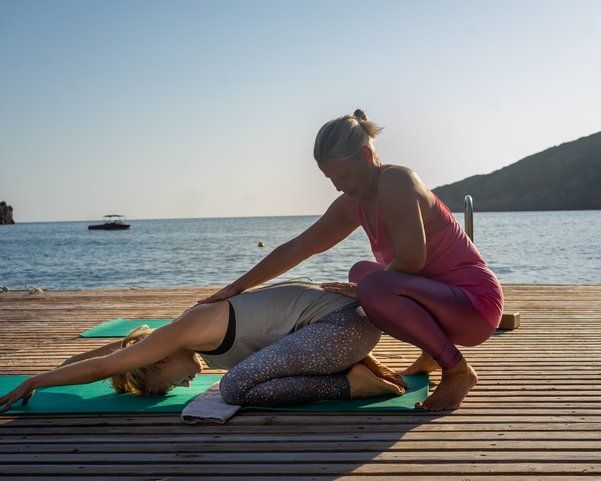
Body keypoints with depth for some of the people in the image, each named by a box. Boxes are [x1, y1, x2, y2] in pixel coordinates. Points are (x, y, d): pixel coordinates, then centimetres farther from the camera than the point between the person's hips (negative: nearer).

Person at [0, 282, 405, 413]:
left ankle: (352, 383, -9)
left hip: (342, 322, -10)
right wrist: (62, 368, 38)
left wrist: (34, 383, 7)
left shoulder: (183, 331, -10)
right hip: (347, 309, 10)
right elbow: (122, 345, 30)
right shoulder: (196, 328, 15)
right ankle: (361, 364, 16)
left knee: (236, 388, -15)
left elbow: (100, 367, -4)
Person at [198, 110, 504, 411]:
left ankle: (458, 370, -12)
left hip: (475, 302, -9)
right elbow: (295, 249, 10)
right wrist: (235, 288, 10)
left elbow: (411, 258, -28)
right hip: (438, 295, 9)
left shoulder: (395, 181, -19)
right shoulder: (353, 205, 7)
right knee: (361, 273, 22)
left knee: (373, 285, -32)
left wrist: (364, 291, -12)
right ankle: (432, 355, 18)